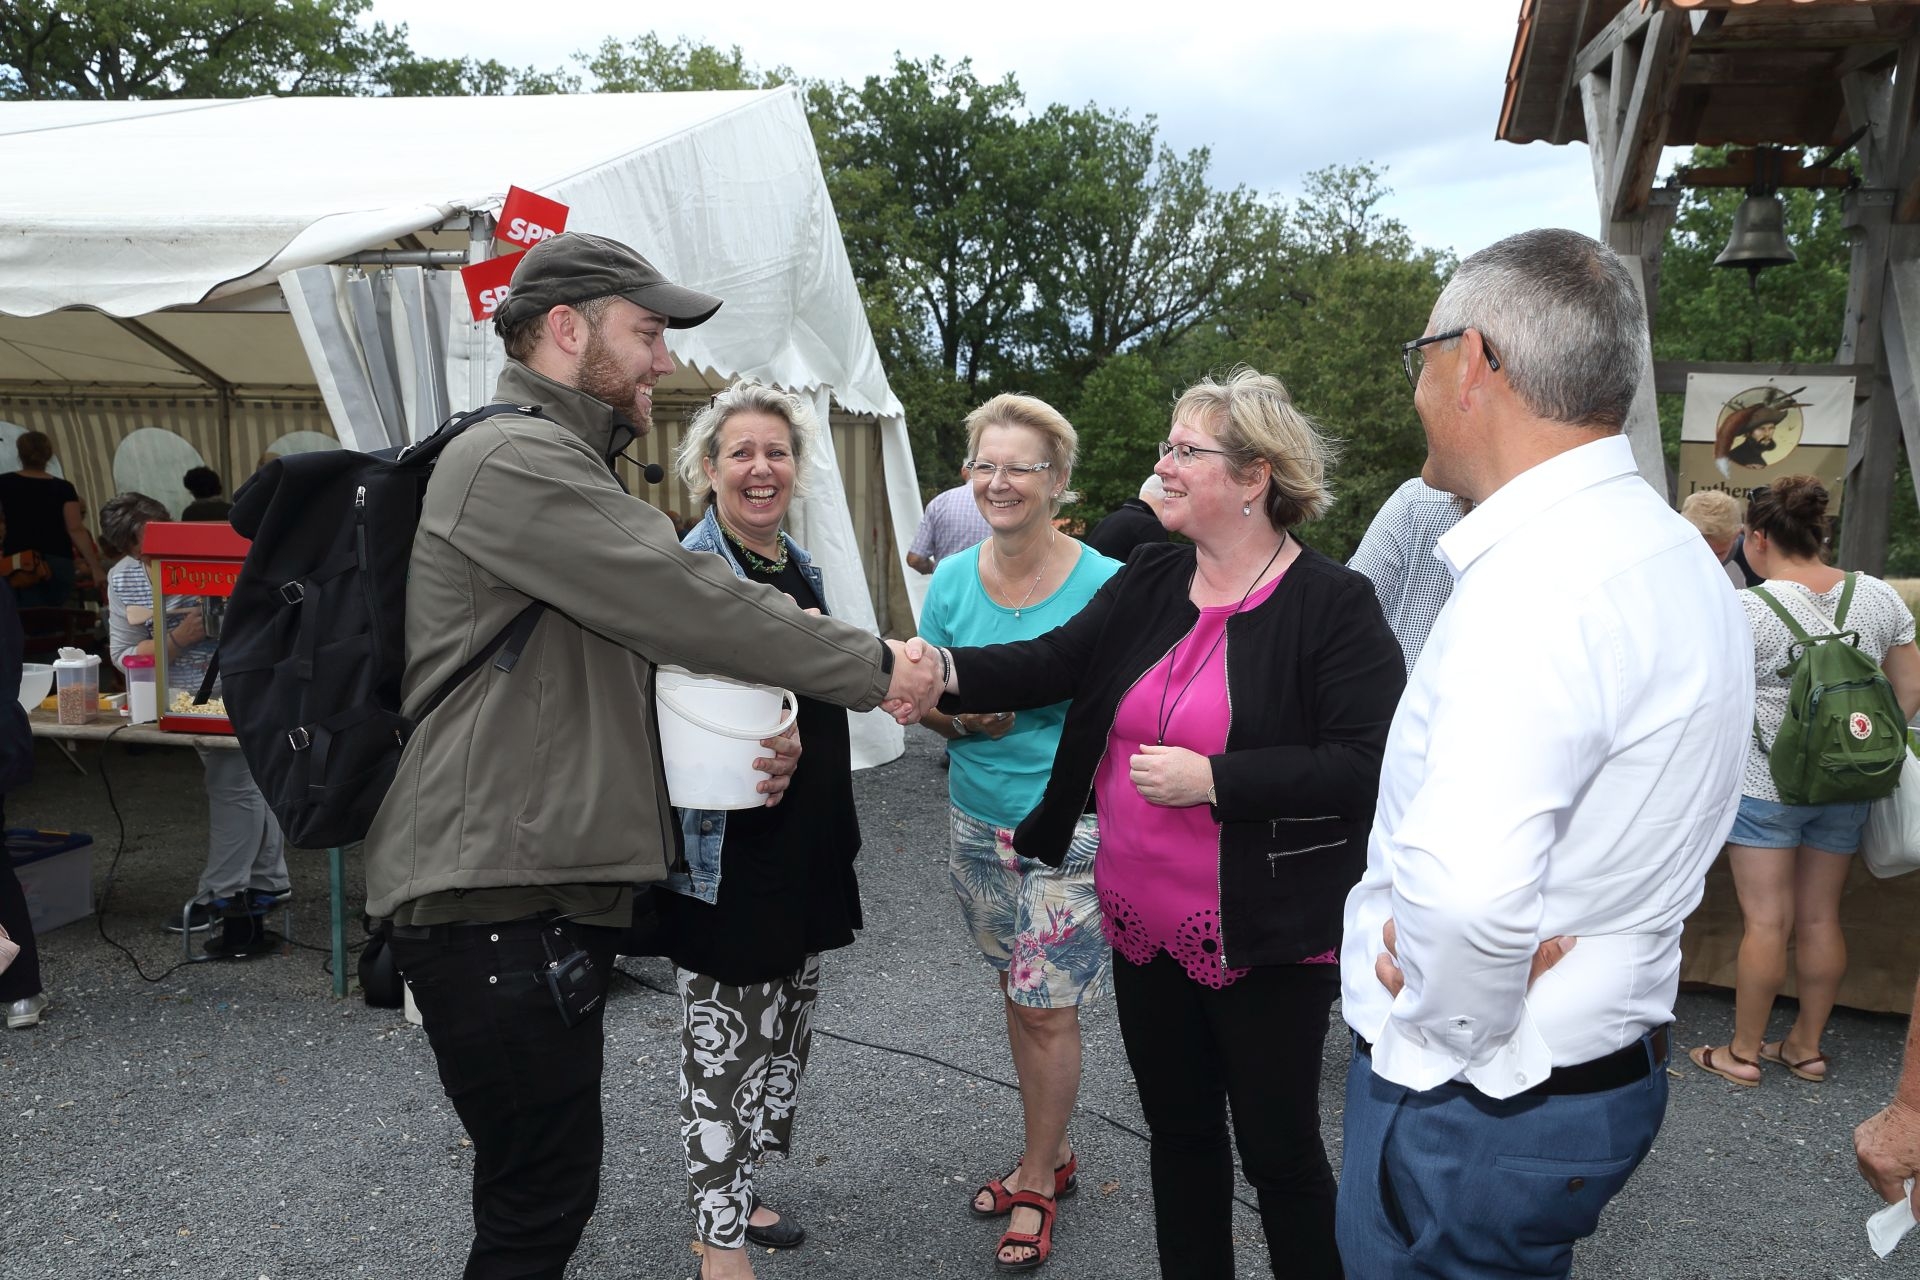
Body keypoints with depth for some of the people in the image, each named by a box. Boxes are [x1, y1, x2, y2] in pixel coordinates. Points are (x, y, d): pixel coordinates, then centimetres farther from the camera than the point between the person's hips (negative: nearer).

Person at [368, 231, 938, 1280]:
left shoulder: (560, 468, 22)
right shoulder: (512, 461, -14)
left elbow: (649, 648, 20)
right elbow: (689, 603, -19)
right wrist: (877, 669, -10)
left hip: (545, 890, 11)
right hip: (493, 905, -10)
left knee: (545, 1186, 21)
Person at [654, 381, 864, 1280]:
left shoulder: (804, 569, 10)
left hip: (806, 841, 8)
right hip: (727, 848, -8)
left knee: (783, 1033, 19)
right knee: (724, 1046, 3)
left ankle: (734, 1191, 38)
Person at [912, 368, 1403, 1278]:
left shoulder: (1333, 605, -14)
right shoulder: (1151, 582, 5)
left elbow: (1366, 764, -21)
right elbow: (1055, 663, 0)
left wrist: (1212, 778, -24)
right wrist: (946, 671, -16)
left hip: (1263, 936, -6)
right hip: (1145, 921, 6)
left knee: (1278, 1147, 10)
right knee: (1178, 1129, 21)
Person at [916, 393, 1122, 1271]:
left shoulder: (1103, 584, -13)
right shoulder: (952, 579, 1)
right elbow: (927, 704, 5)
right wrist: (964, 714, -17)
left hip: (1070, 827, -5)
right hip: (978, 819, 5)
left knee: (1046, 1008, 2)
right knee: (1017, 993, 17)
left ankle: (1037, 1183, 24)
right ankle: (1050, 1156, 37)